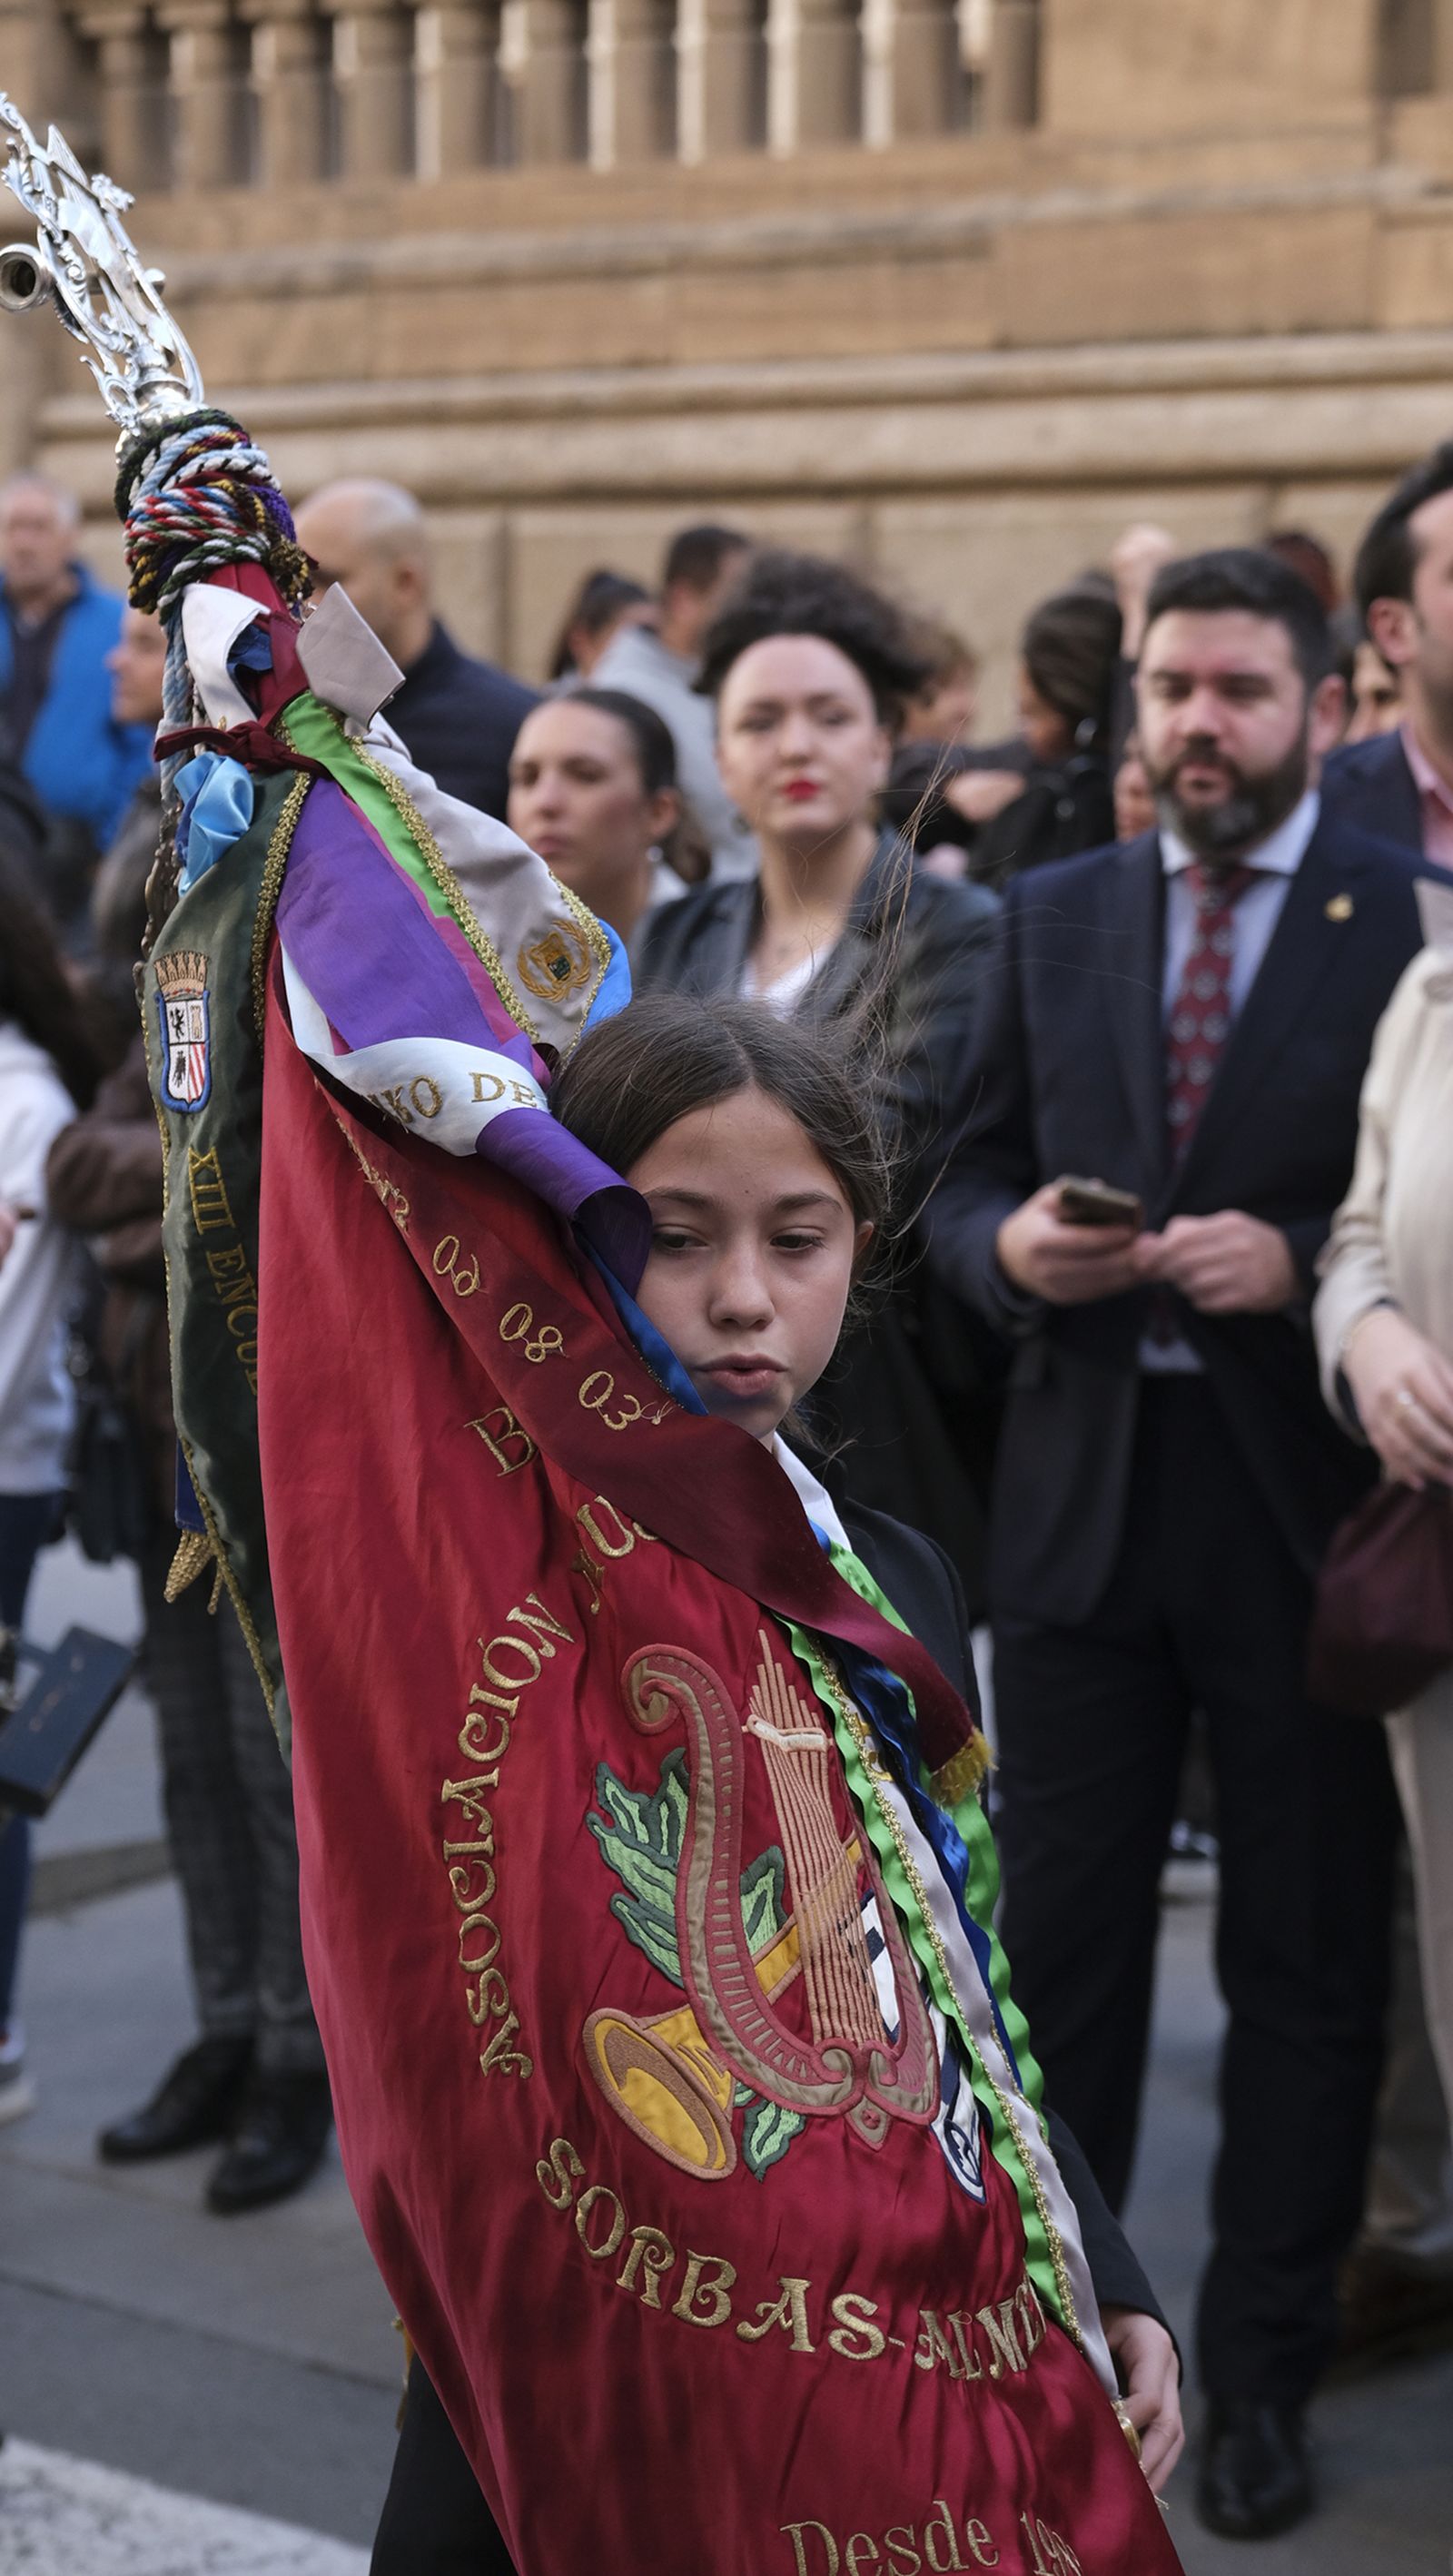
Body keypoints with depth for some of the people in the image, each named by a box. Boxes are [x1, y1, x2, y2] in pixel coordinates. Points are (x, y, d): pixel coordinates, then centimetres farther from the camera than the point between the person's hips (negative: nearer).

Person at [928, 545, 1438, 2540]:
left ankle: (1264, 2373, 21)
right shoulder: (1056, 917, 10)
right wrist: (1012, 1242, -9)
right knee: (1058, 1940, 11)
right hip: (1082, 1491, 4)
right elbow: (968, 1177, 12)